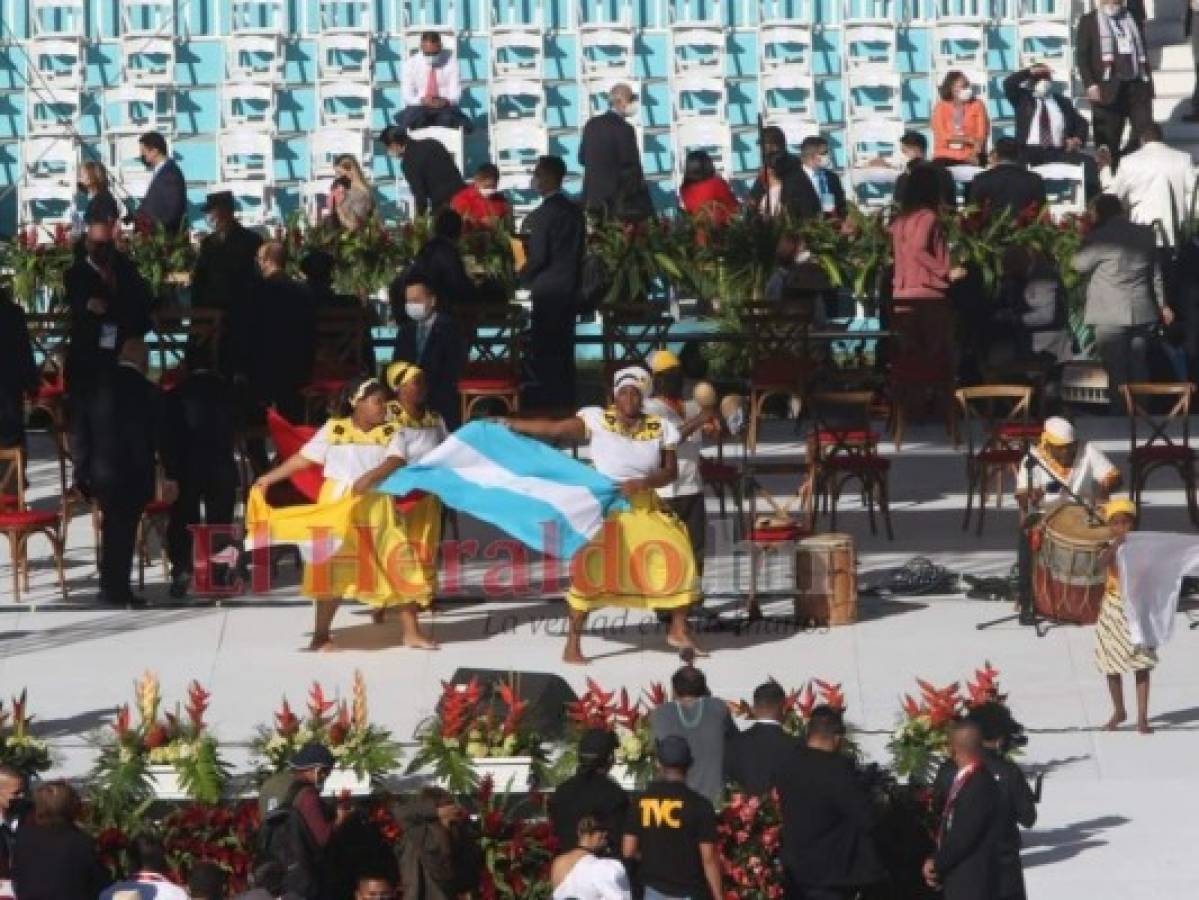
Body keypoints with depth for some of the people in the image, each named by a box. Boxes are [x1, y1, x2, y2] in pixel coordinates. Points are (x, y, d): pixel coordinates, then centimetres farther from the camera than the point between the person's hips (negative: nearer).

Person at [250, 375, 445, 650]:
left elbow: (396, 461, -15)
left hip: (378, 509, 1)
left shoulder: (391, 432, 1)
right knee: (332, 569, 2)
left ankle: (412, 632, 7)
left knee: (400, 565, -2)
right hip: (338, 506, -1)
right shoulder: (334, 429, 0)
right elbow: (304, 458, 4)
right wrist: (268, 478, 3)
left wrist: (370, 477, -33)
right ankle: (321, 634, 12)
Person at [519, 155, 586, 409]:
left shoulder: (540, 216, -16)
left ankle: (543, 405, -2)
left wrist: (523, 277, 1)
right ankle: (566, 405, 14)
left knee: (543, 353, -2)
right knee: (564, 353, 12)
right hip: (570, 290, 7)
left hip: (545, 292, -7)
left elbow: (537, 257, -16)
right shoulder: (575, 211, 7)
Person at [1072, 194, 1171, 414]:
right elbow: (1156, 273, 14)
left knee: (1116, 373, -1)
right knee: (1139, 371, 12)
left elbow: (1079, 265, 1)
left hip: (1111, 316, -5)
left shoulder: (1099, 237, -11)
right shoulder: (1145, 234, 6)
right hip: (1142, 313, 5)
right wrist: (1162, 304, 22)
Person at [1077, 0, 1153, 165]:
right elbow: (1081, 55, -1)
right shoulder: (1089, 20, 6)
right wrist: (1090, 84, -12)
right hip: (1109, 88, -3)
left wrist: (1148, 81, 13)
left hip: (1137, 85, 3)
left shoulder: (1134, 19, 18)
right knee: (1108, 141, 0)